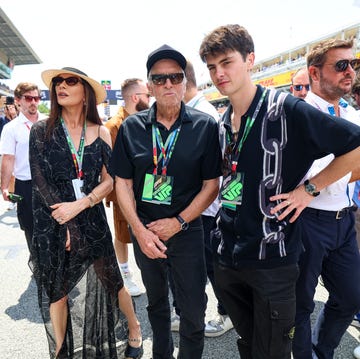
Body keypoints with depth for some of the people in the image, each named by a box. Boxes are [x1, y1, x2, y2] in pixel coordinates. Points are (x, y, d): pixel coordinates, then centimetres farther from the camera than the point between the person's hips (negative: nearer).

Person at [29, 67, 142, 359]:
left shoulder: (100, 133, 2)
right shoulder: (41, 131, -2)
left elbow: (109, 181, -1)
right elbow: (41, 183, -7)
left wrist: (78, 206, -15)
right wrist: (65, 226, -11)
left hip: (92, 221, 0)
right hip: (52, 225, 0)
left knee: (110, 282, 8)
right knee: (56, 292, 10)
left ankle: (134, 328, 35)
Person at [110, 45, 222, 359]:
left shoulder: (206, 126, -9)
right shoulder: (132, 127, -3)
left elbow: (211, 185, -7)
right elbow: (123, 183, -1)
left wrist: (177, 222, -13)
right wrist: (140, 230, -11)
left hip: (186, 230, -2)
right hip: (143, 229, 3)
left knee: (193, 312, 7)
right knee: (156, 302, 22)